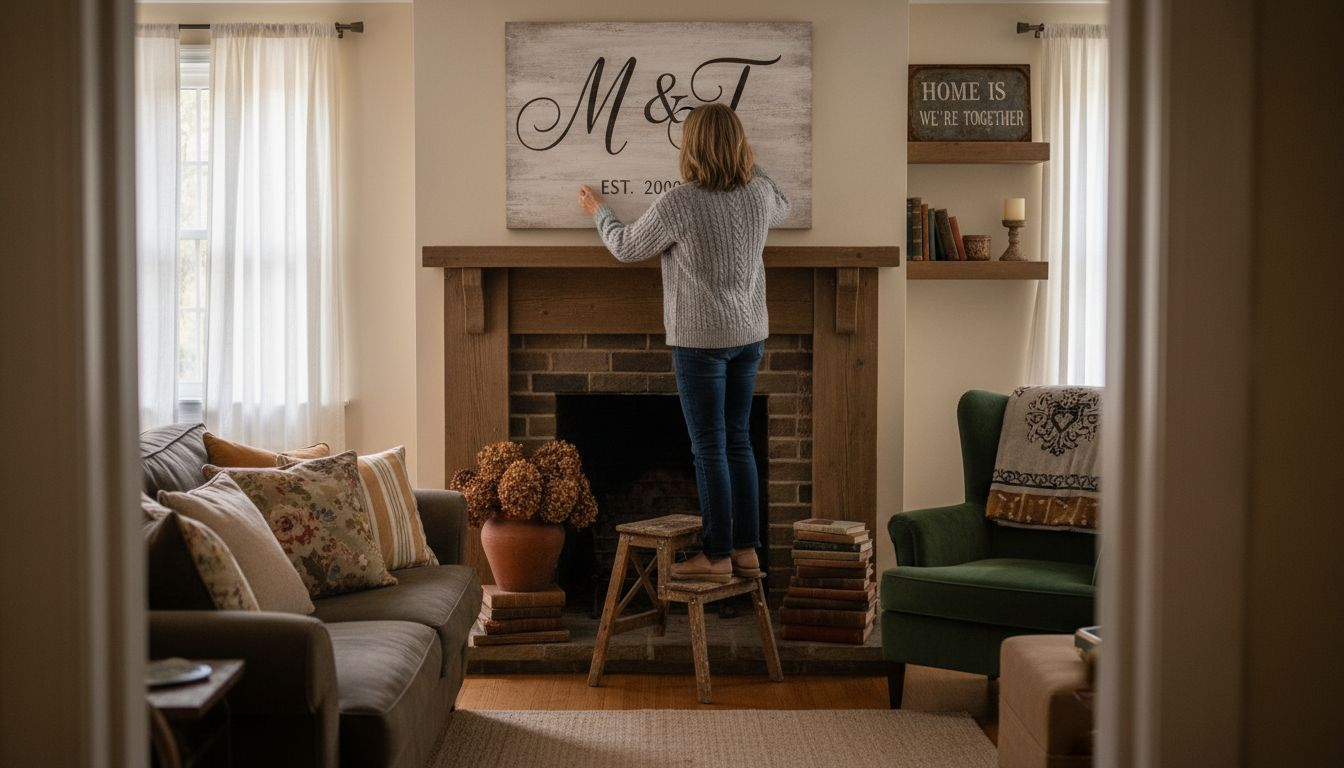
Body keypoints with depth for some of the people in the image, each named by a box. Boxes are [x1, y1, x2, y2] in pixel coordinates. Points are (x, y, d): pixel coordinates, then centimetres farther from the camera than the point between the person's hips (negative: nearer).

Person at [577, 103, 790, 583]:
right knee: (738, 442, 13)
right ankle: (746, 550, 18)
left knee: (710, 448, 0)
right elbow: (781, 208, 27)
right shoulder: (759, 194, 1)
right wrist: (747, 167, 34)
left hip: (701, 338, -6)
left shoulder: (679, 204, -17)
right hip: (748, 334, 6)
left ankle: (718, 557, 6)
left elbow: (626, 247, -2)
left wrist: (598, 211, 16)